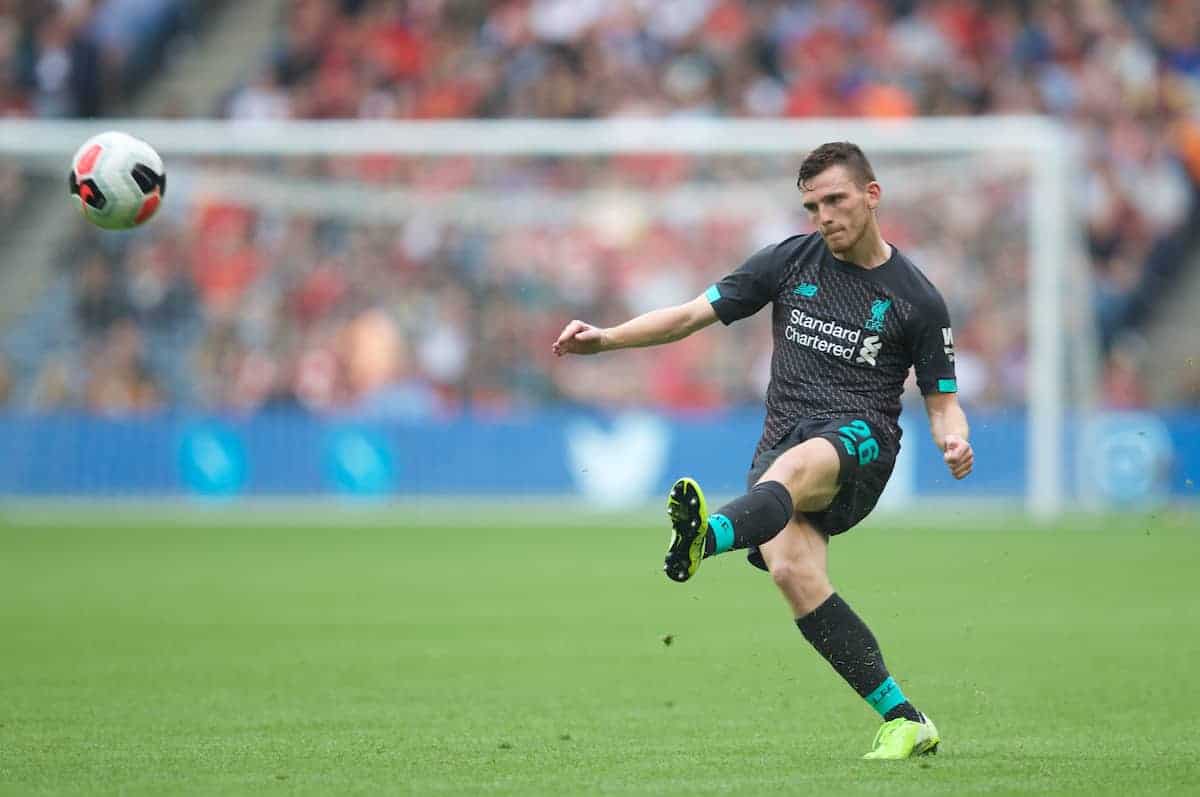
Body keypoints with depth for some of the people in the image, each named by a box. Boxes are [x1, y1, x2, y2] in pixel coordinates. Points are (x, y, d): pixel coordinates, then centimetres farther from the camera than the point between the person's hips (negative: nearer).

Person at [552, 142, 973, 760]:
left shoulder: (916, 299, 7)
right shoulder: (790, 261, 13)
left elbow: (942, 399, 11)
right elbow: (693, 314, 14)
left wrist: (953, 441, -12)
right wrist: (605, 338, 2)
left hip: (859, 437, -3)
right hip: (783, 436, 3)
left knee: (792, 467, -40)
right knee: (792, 571, -26)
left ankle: (707, 537, -73)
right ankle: (903, 720, -18)